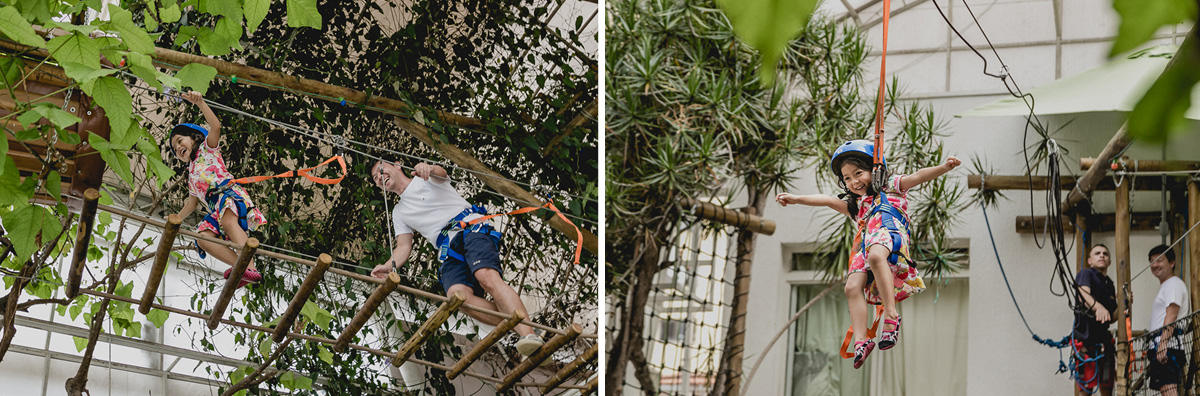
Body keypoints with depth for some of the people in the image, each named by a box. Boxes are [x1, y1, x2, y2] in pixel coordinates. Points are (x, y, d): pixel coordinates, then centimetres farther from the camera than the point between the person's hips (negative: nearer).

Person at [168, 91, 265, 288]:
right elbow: (192, 202, 45)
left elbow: (215, 126, 0)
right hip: (216, 208, 6)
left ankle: (250, 268, -59)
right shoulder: (192, 172, 36)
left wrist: (200, 103, -11)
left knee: (228, 221, -39)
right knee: (203, 238, -24)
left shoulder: (207, 149, 18)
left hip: (229, 193, -6)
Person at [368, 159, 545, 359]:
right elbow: (403, 247, 22)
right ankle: (519, 330, -36)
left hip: (472, 230, -4)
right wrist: (388, 266, -2)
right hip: (449, 253, 4)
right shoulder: (399, 212, 30)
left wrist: (428, 169, -35)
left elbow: (440, 173, -8)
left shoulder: (426, 179, 16)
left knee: (487, 278, -34)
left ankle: (529, 333, -48)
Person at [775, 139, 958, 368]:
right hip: (865, 243, 6)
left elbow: (917, 177, 12)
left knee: (875, 256, -40)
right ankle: (860, 342, -28)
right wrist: (796, 199, 16)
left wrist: (944, 168, -5)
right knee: (853, 287, -19)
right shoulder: (855, 204, 38)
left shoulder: (892, 187, 25)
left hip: (889, 229, -6)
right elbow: (828, 201, 27)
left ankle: (891, 316, -43)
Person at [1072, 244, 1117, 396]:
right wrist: (1098, 307, -45)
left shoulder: (1110, 285, 20)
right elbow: (1083, 294, -26)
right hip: (1086, 340, -8)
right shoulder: (1086, 274, -3)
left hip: (1105, 342, 8)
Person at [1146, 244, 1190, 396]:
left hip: (1167, 347, -10)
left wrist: (1163, 344, -24)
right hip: (1160, 348, 10)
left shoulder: (1173, 284, -2)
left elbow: (1171, 315, -15)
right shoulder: (1164, 286, 28)